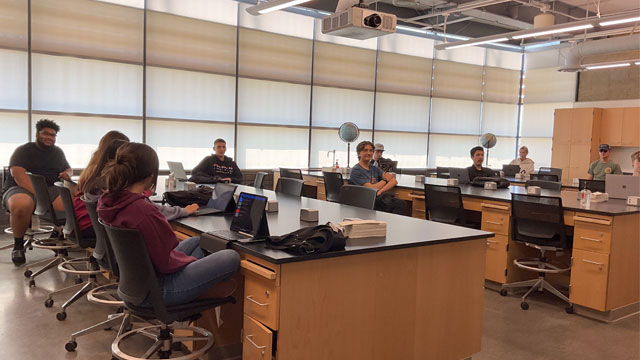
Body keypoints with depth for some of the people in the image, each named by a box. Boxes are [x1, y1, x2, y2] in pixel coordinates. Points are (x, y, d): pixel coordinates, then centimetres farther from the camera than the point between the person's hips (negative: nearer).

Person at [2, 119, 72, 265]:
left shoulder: (58, 152, 19)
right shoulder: (23, 150, 1)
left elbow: (68, 168, 29)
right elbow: (18, 174, -14)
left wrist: (67, 173, 0)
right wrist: (37, 194, -29)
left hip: (50, 189, 4)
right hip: (21, 189, -4)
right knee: (22, 205, -41)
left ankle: (58, 232, 4)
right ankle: (18, 244, -14)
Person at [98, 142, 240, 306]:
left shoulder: (107, 200, -4)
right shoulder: (142, 209, -32)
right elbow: (165, 263, -24)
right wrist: (191, 260, -7)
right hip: (156, 289, -10)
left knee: (195, 242, 27)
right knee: (231, 257, -6)